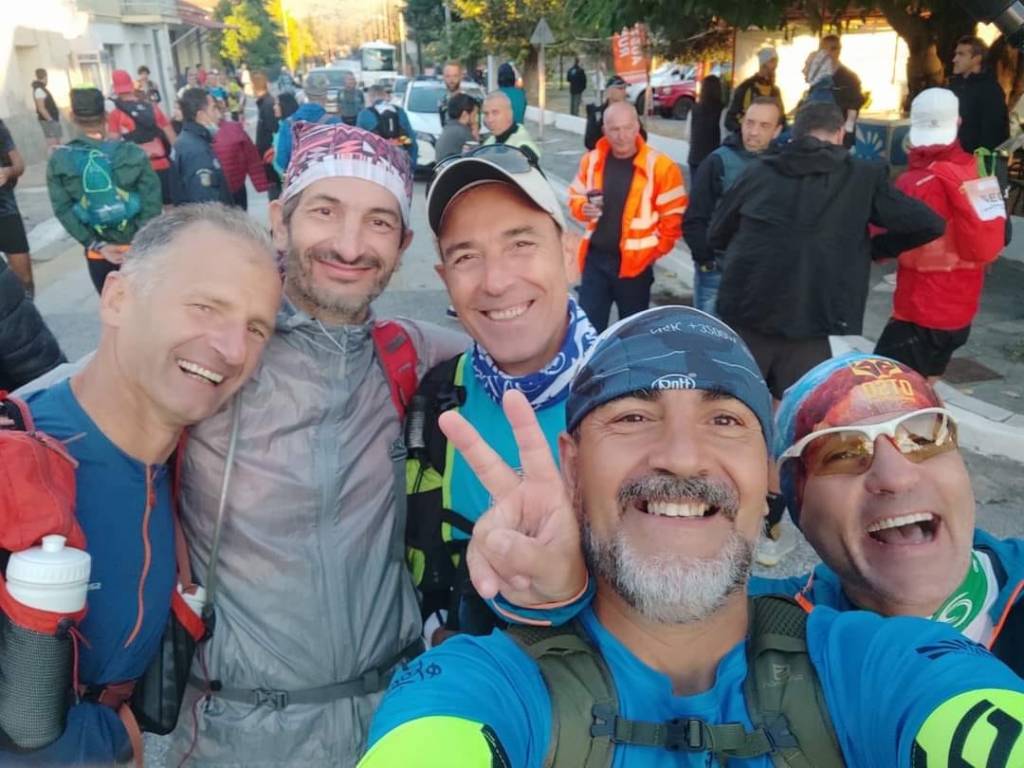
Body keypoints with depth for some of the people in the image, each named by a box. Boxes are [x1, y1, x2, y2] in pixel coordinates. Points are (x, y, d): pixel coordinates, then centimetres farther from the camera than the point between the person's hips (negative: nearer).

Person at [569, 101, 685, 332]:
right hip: (595, 258, 3)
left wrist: (654, 251, -6)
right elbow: (575, 197, 13)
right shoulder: (592, 160, 1)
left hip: (635, 263, -3)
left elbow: (673, 216, -5)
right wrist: (583, 208, -9)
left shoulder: (659, 166, -11)